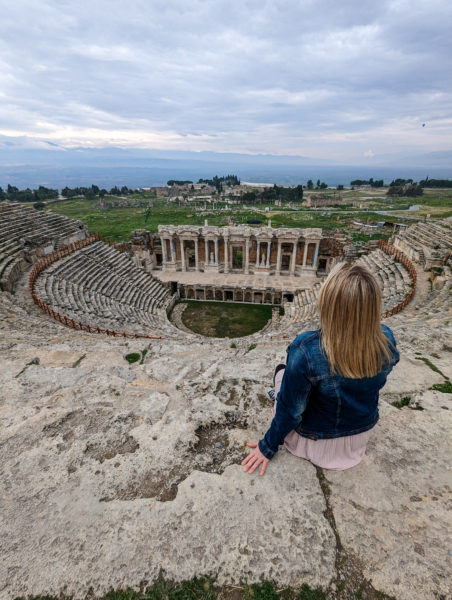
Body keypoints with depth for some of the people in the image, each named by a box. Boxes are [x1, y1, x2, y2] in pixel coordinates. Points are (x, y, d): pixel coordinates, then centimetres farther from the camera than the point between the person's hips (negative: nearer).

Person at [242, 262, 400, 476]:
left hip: (317, 443, -3)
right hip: (362, 436, 4)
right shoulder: (386, 340, -23)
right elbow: (375, 385, -2)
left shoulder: (306, 350, -38)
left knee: (282, 370, 19)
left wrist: (268, 446, -5)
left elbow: (290, 410, -24)